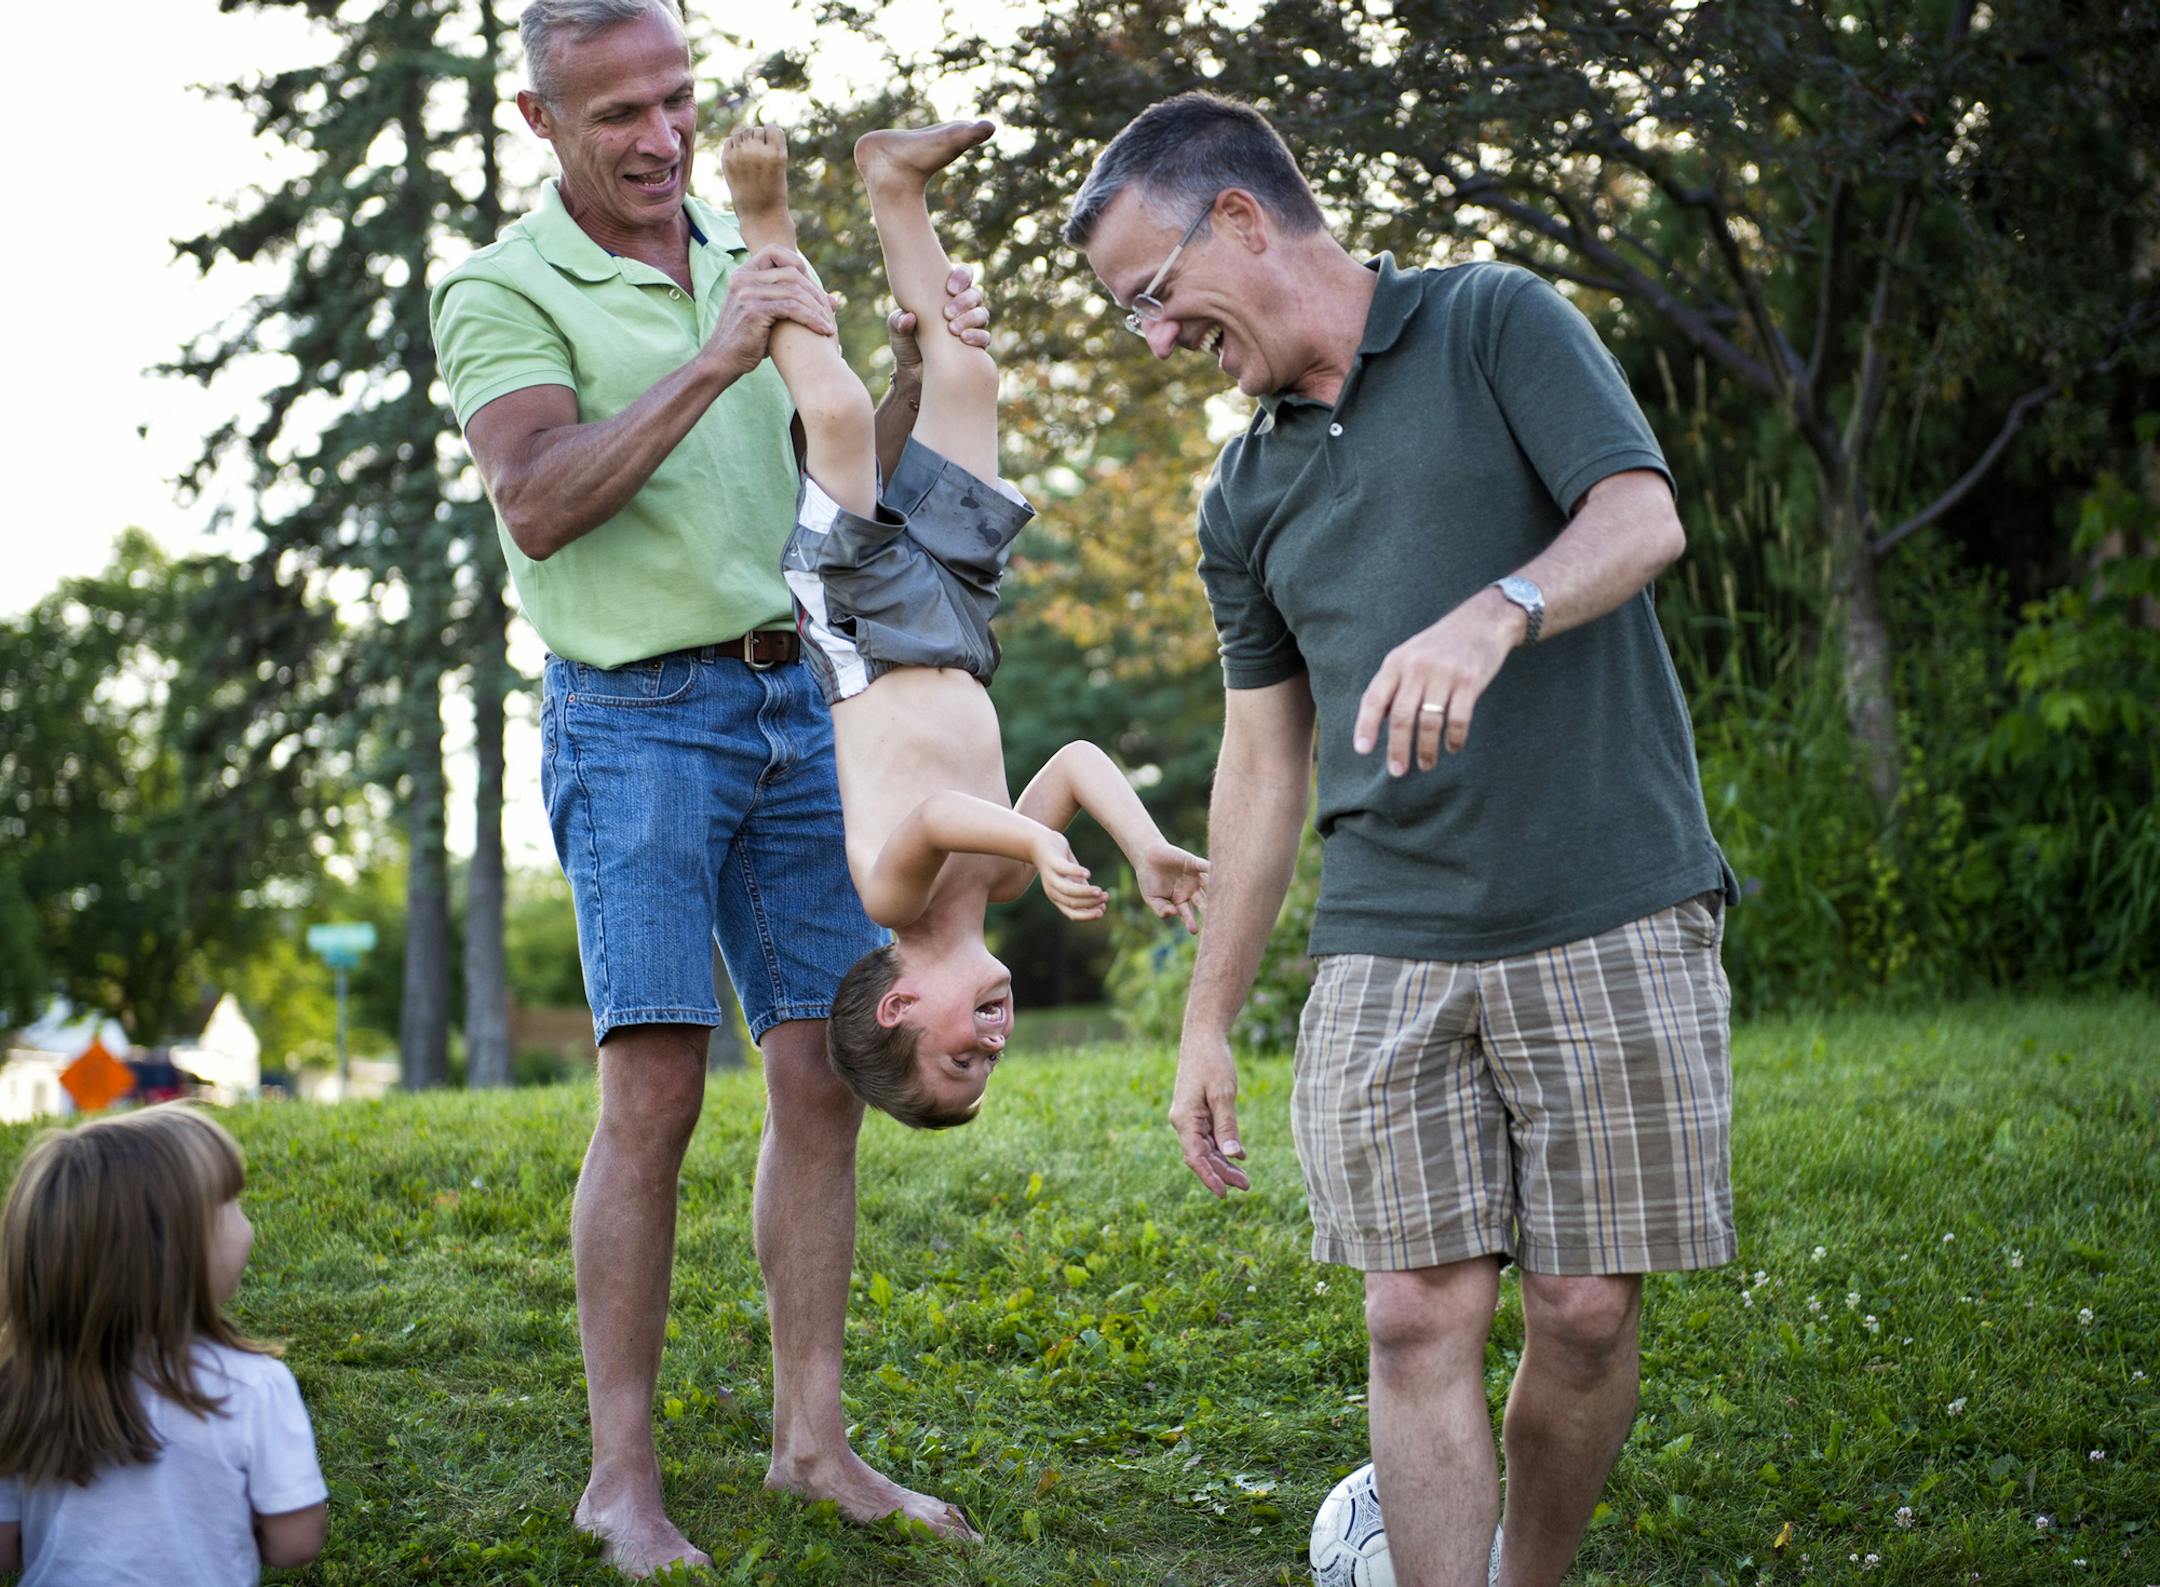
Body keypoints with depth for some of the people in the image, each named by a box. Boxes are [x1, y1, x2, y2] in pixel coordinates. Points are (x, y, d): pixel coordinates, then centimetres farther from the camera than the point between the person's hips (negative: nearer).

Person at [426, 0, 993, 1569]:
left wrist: (917, 365, -4)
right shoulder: (501, 290, -4)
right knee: (655, 1086, -11)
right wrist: (717, 360, -25)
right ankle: (624, 1477, -3)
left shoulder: (752, 257, 14)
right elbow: (540, 507, -19)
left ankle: (815, 1440, 11)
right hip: (636, 717, -5)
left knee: (825, 1074, 3)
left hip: (797, 702, 6)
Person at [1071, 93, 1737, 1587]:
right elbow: (1264, 764, 19)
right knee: (1421, 1316, -4)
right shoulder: (1247, 495, 16)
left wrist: (1493, 617, -31)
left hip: (1611, 920, -4)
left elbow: (1644, 518, -11)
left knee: (1587, 1311, 0)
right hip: (1386, 950, 4)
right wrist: (1208, 1022, 17)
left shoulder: (1496, 324, 3)